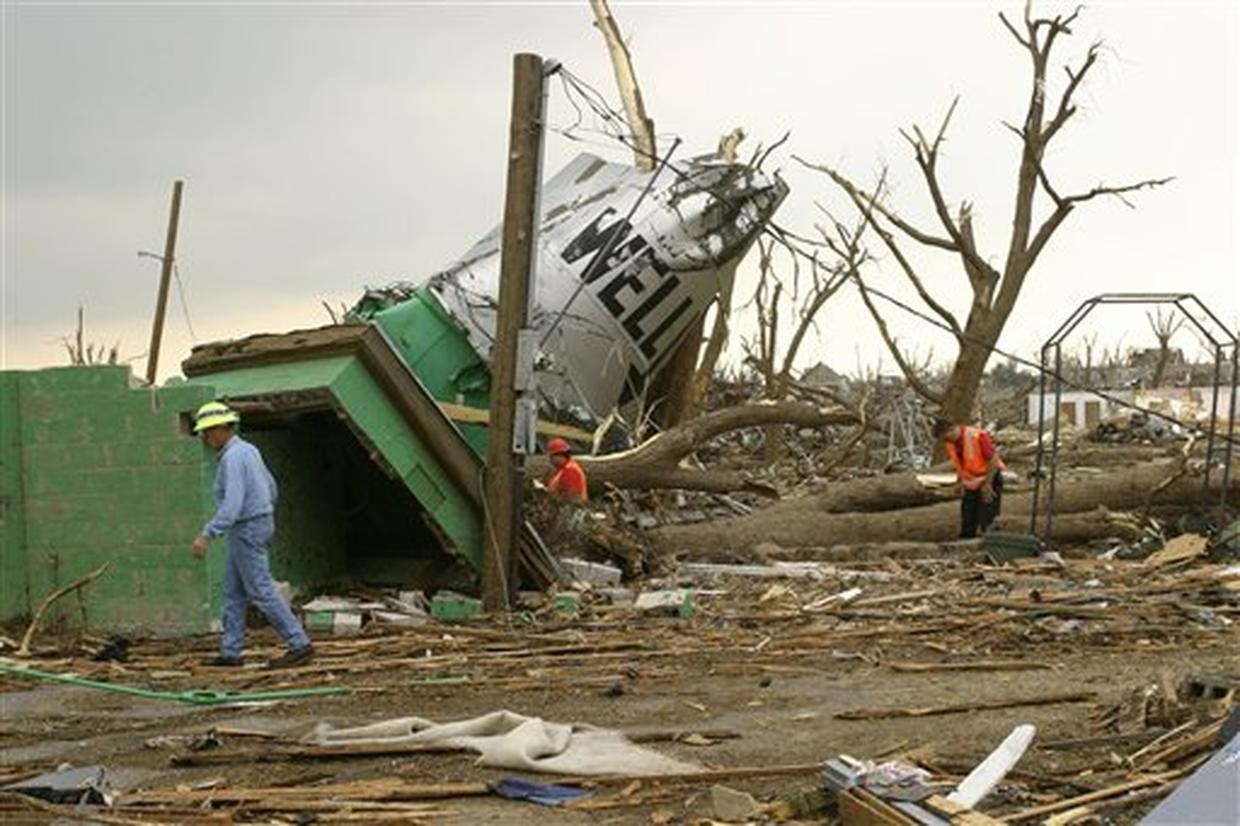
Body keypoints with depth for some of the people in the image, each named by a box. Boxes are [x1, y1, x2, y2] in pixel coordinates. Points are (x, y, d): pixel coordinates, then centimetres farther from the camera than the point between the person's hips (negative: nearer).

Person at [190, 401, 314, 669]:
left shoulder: (232, 458, -19)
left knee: (262, 591, -6)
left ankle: (299, 645, -5)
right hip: (259, 522, 10)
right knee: (233, 592, 12)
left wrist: (206, 535, -33)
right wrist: (265, 514, 34)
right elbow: (271, 488, 21)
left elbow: (232, 503, -30)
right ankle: (230, 652, 14)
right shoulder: (248, 450, 12)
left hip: (246, 530, -10)